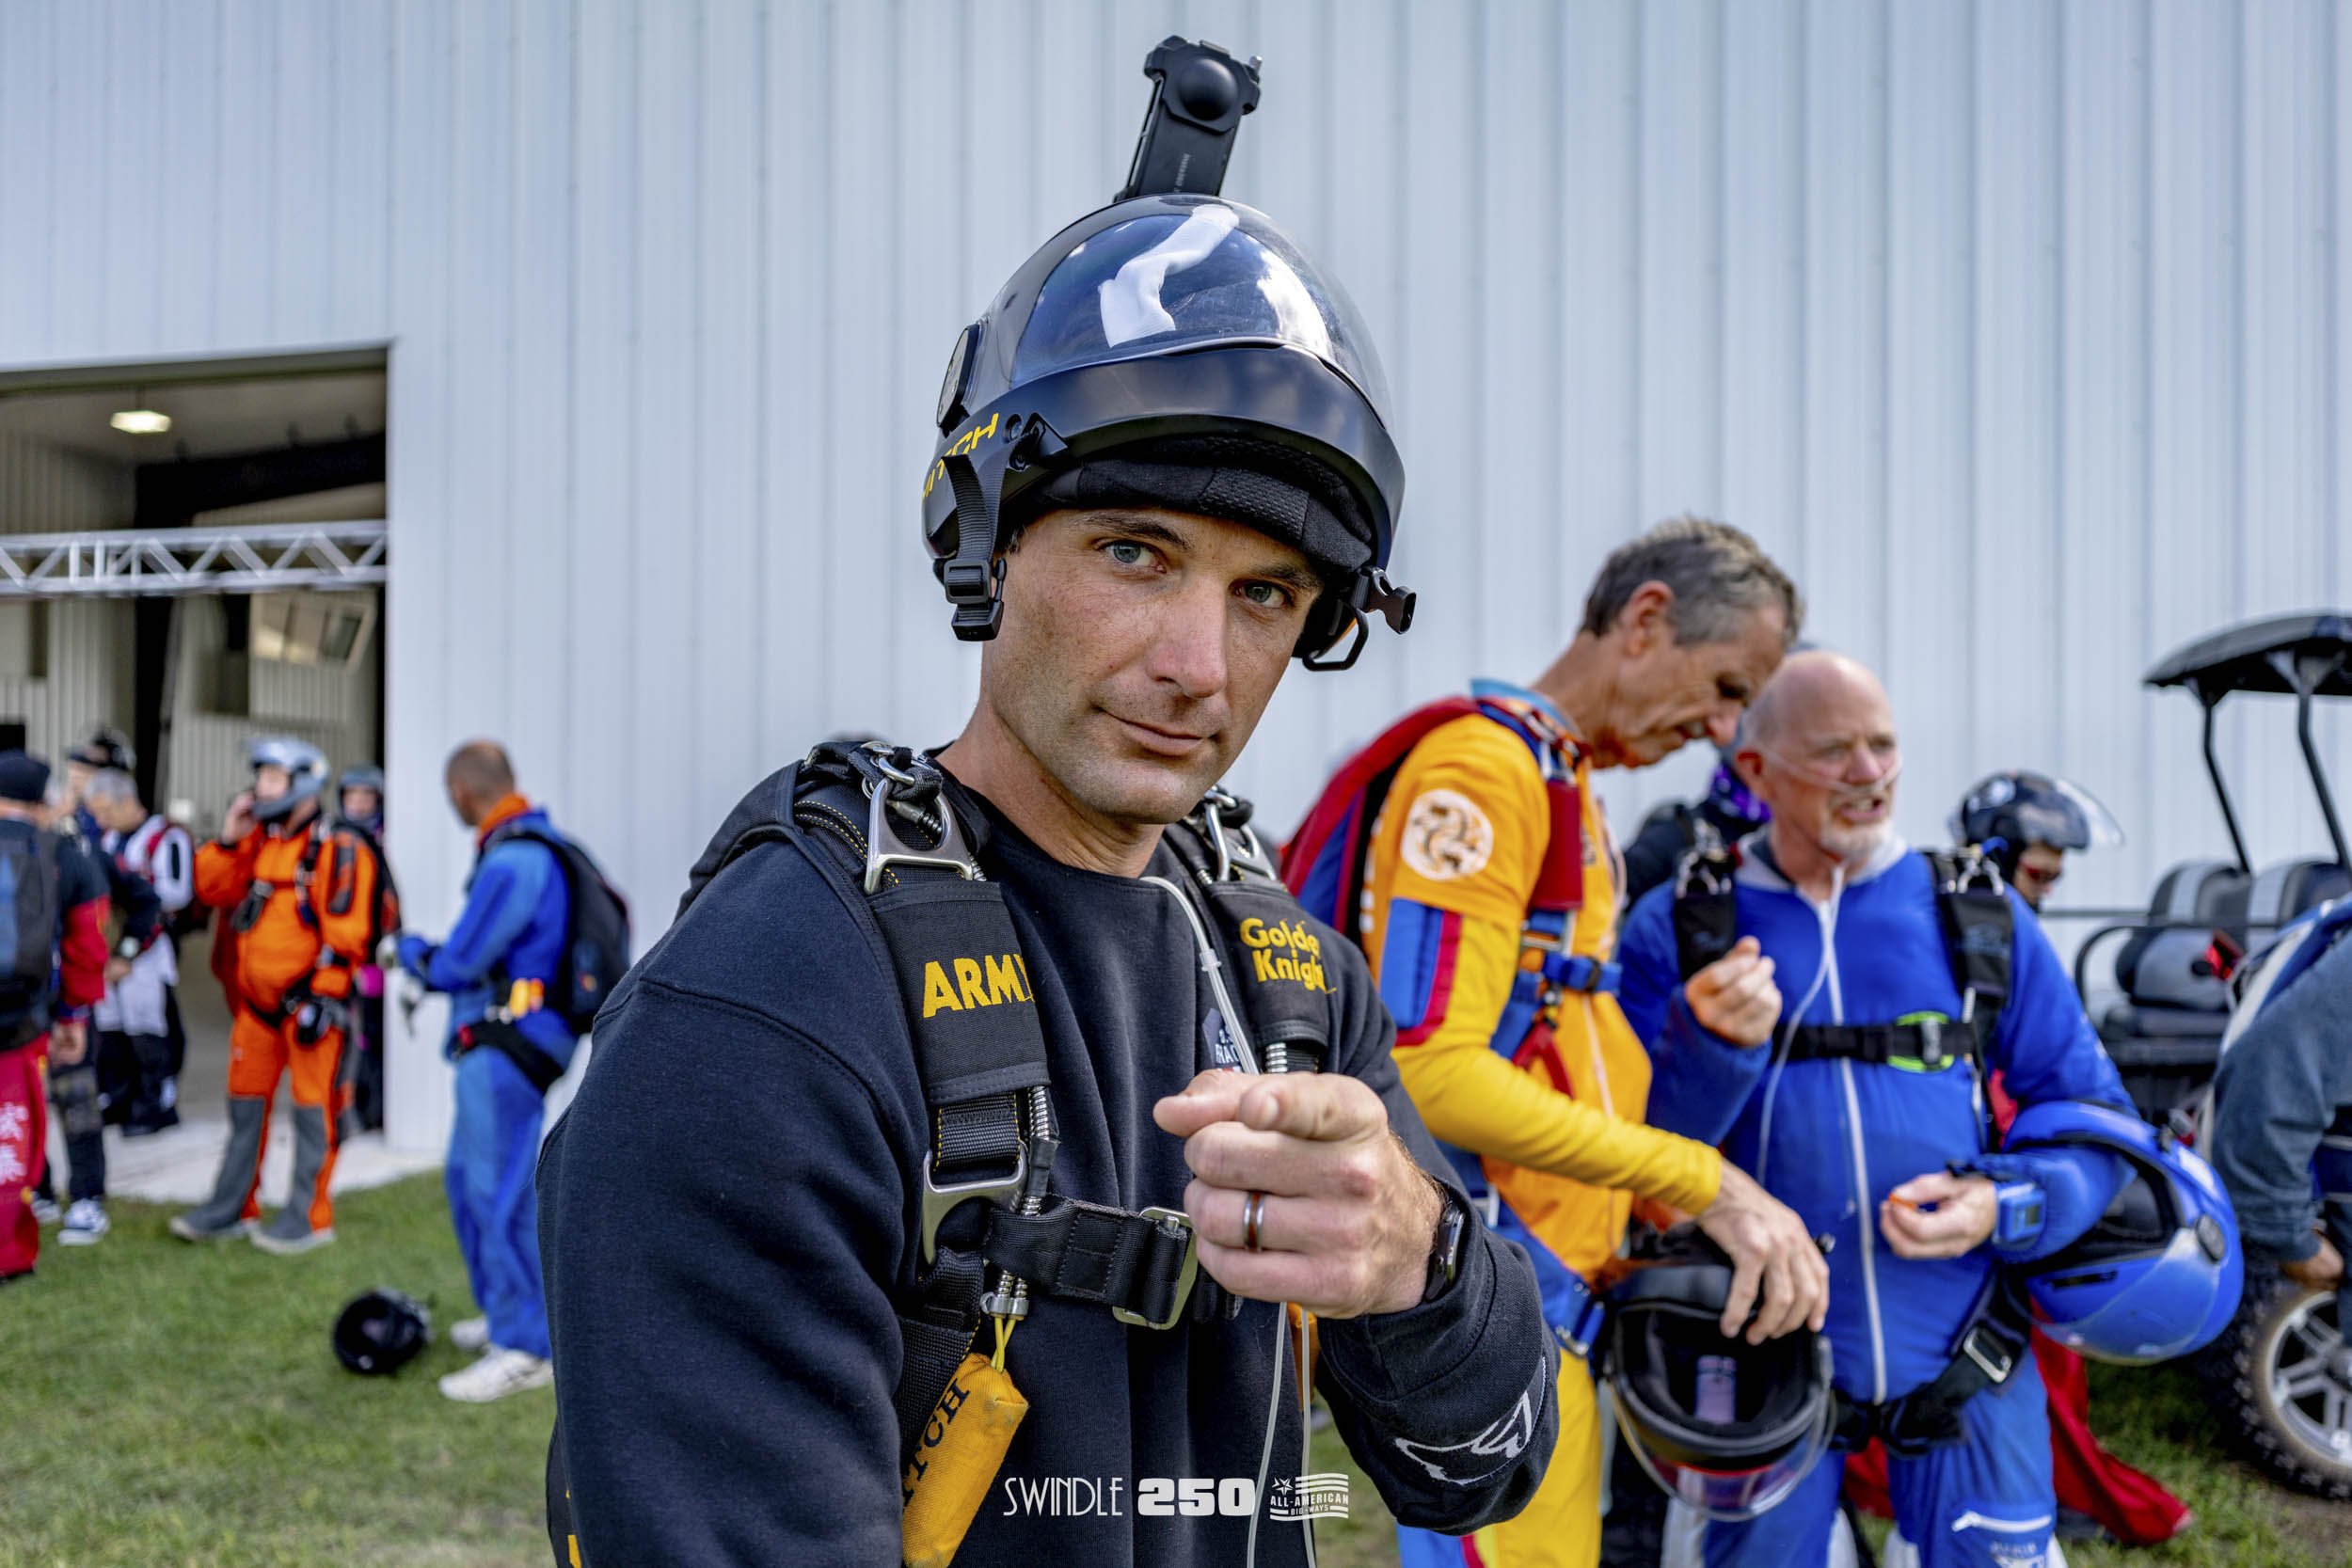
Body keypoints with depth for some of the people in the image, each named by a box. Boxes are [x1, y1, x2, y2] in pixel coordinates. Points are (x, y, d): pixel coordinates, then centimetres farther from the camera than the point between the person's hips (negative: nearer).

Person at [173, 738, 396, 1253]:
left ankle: (310, 1217, 9)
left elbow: (347, 932, -18)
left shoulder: (338, 850, -14)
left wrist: (323, 997, -21)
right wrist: (228, 839, 1)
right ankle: (230, 1209, 27)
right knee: (245, 1102, 16)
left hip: (310, 998, -8)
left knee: (313, 1107, 0)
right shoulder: (259, 842, 12)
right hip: (257, 999, 8)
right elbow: (214, 891, 14)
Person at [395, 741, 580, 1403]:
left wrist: (413, 951, 5)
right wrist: (436, 960, 23)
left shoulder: (512, 863, -20)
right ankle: (504, 1312, 33)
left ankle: (523, 1348, 1)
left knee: (499, 1192, -6)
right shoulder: (535, 847, 12)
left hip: (507, 1049, -11)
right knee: (467, 1176, 21)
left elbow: (458, 966, -15)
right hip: (499, 1045, 11)